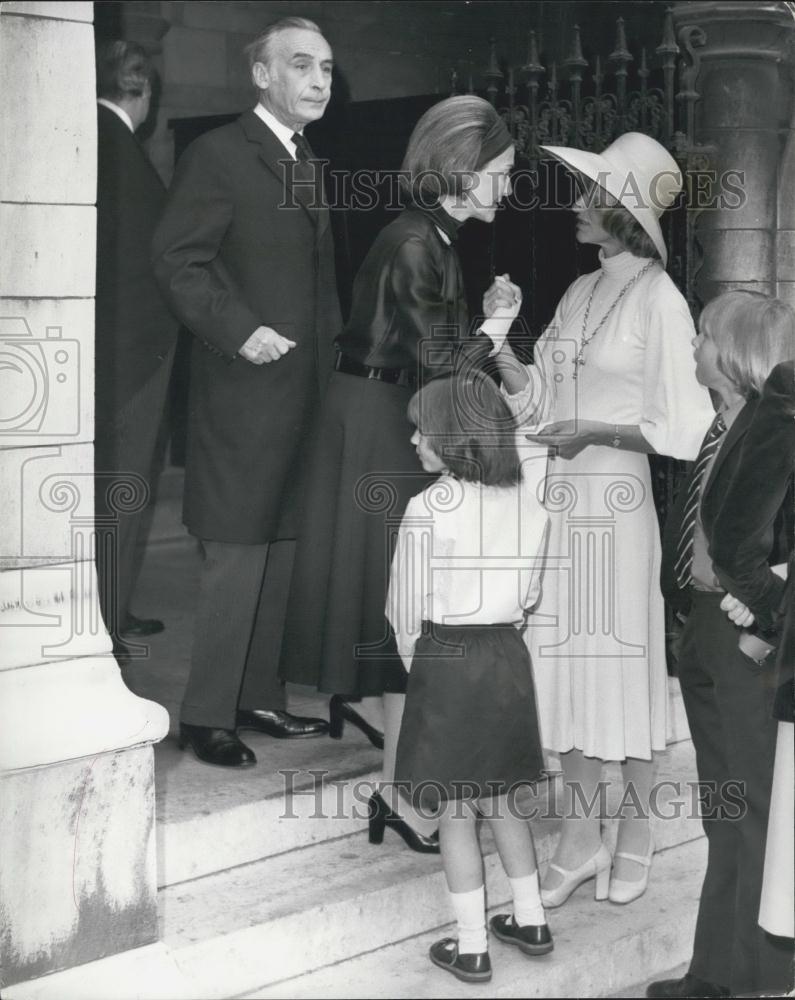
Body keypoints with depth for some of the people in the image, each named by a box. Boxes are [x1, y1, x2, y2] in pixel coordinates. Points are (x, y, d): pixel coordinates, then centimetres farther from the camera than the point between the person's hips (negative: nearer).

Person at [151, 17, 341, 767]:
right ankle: (206, 716, 3)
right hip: (243, 393, -8)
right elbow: (176, 260, -14)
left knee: (278, 554, 12)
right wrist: (239, 329, -21)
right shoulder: (219, 155, -7)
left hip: (303, 390, 8)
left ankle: (257, 697, 21)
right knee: (236, 557, -6)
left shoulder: (309, 166, 18)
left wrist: (332, 352, 12)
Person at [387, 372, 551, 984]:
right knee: (501, 800, 21)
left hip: (446, 659, -5)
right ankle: (531, 921, 30)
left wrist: (414, 660, 7)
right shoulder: (528, 503, -1)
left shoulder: (429, 508, -17)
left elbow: (408, 610, -10)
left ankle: (472, 947, 13)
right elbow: (529, 595, 6)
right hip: (509, 657, 6)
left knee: (455, 812, 6)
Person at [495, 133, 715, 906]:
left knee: (623, 661, 4)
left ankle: (634, 838, 20)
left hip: (616, 500, -6)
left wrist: (593, 432, -16)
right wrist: (499, 344, -4)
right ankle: (580, 837, 19)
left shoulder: (659, 299, -9)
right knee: (566, 659, 8)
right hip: (560, 499, 6)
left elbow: (680, 426, -11)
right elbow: (539, 398, 10)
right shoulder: (579, 293, 11)